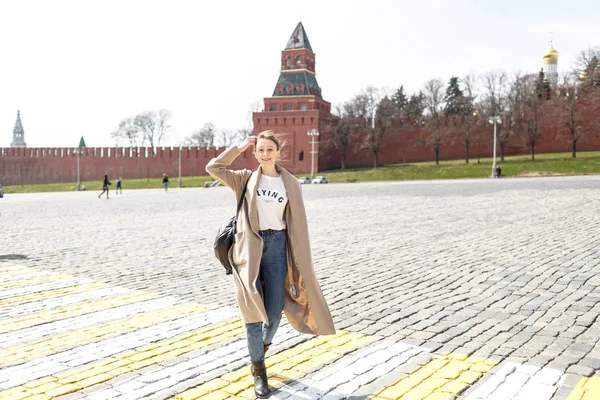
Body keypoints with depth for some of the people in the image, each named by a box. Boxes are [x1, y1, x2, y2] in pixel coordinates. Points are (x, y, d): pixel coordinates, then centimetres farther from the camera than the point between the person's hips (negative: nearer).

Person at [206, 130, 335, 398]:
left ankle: (265, 342, 39)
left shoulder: (291, 184, 6)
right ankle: (258, 368, 15)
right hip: (250, 248, 0)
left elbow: (297, 226, 6)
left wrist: (298, 263, 3)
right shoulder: (246, 179, 7)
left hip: (277, 245, 1)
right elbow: (213, 168, 1)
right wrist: (239, 147, 4)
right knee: (253, 308, 0)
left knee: (275, 310, 4)